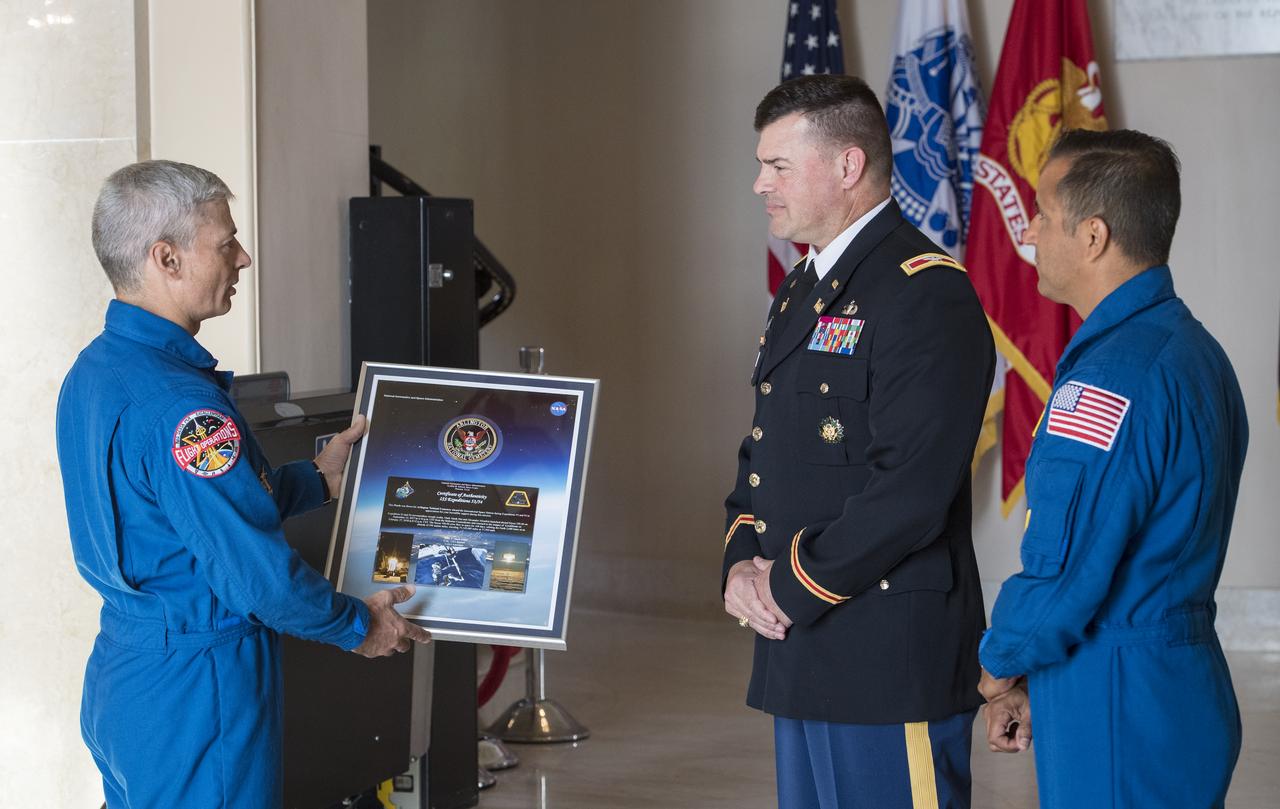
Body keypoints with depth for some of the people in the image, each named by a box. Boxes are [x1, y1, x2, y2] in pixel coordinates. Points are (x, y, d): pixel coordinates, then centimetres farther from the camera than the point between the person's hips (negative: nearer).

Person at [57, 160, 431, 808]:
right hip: (194, 695, -10)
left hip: (119, 677, 10)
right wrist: (359, 627, -8)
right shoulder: (178, 406, -25)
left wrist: (317, 478, 20)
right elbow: (259, 575, -24)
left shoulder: (91, 372, 7)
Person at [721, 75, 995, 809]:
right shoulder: (801, 293, 16)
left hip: (890, 662, -9)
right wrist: (742, 563, 2)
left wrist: (793, 586, -14)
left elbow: (912, 489, -22)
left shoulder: (928, 295, -15)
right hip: (801, 653, 9)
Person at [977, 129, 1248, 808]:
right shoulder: (1192, 349, 11)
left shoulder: (1112, 378, -21)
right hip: (1189, 689, 9)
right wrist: (1033, 679, 13)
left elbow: (1065, 570, -22)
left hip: (1119, 718, -9)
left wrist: (1000, 667, -3)